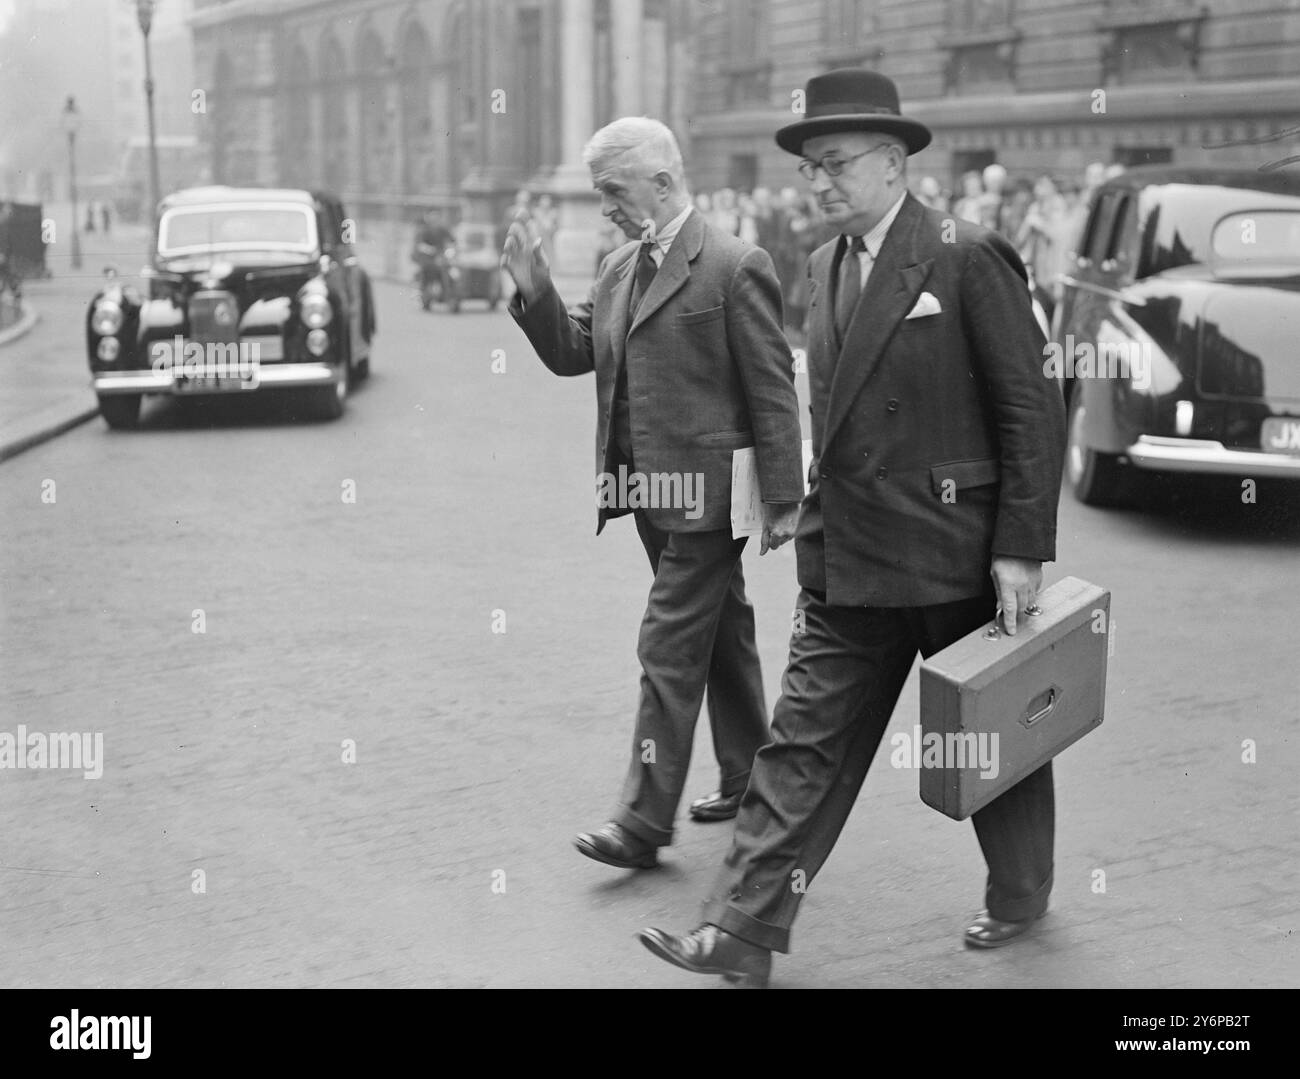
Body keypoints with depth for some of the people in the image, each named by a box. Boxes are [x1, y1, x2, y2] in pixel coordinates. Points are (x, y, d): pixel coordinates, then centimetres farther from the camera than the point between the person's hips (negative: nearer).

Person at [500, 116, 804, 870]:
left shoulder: (734, 268, -13)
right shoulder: (620, 269, 11)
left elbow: (772, 390, -13)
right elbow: (572, 354, 13)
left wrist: (784, 501, -13)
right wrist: (536, 293, -3)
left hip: (704, 492, -8)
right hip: (647, 491, 8)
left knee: (670, 650, -6)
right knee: (721, 638, 18)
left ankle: (646, 821, 0)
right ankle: (749, 778, 32)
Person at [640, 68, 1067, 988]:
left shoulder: (969, 258, -12)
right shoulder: (825, 265, 10)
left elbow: (1033, 409, -12)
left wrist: (1022, 548, -15)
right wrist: (821, 525, 14)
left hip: (955, 554, -6)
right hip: (846, 562, 6)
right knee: (805, 745, 4)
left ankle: (1021, 897, 35)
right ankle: (743, 933, 6)